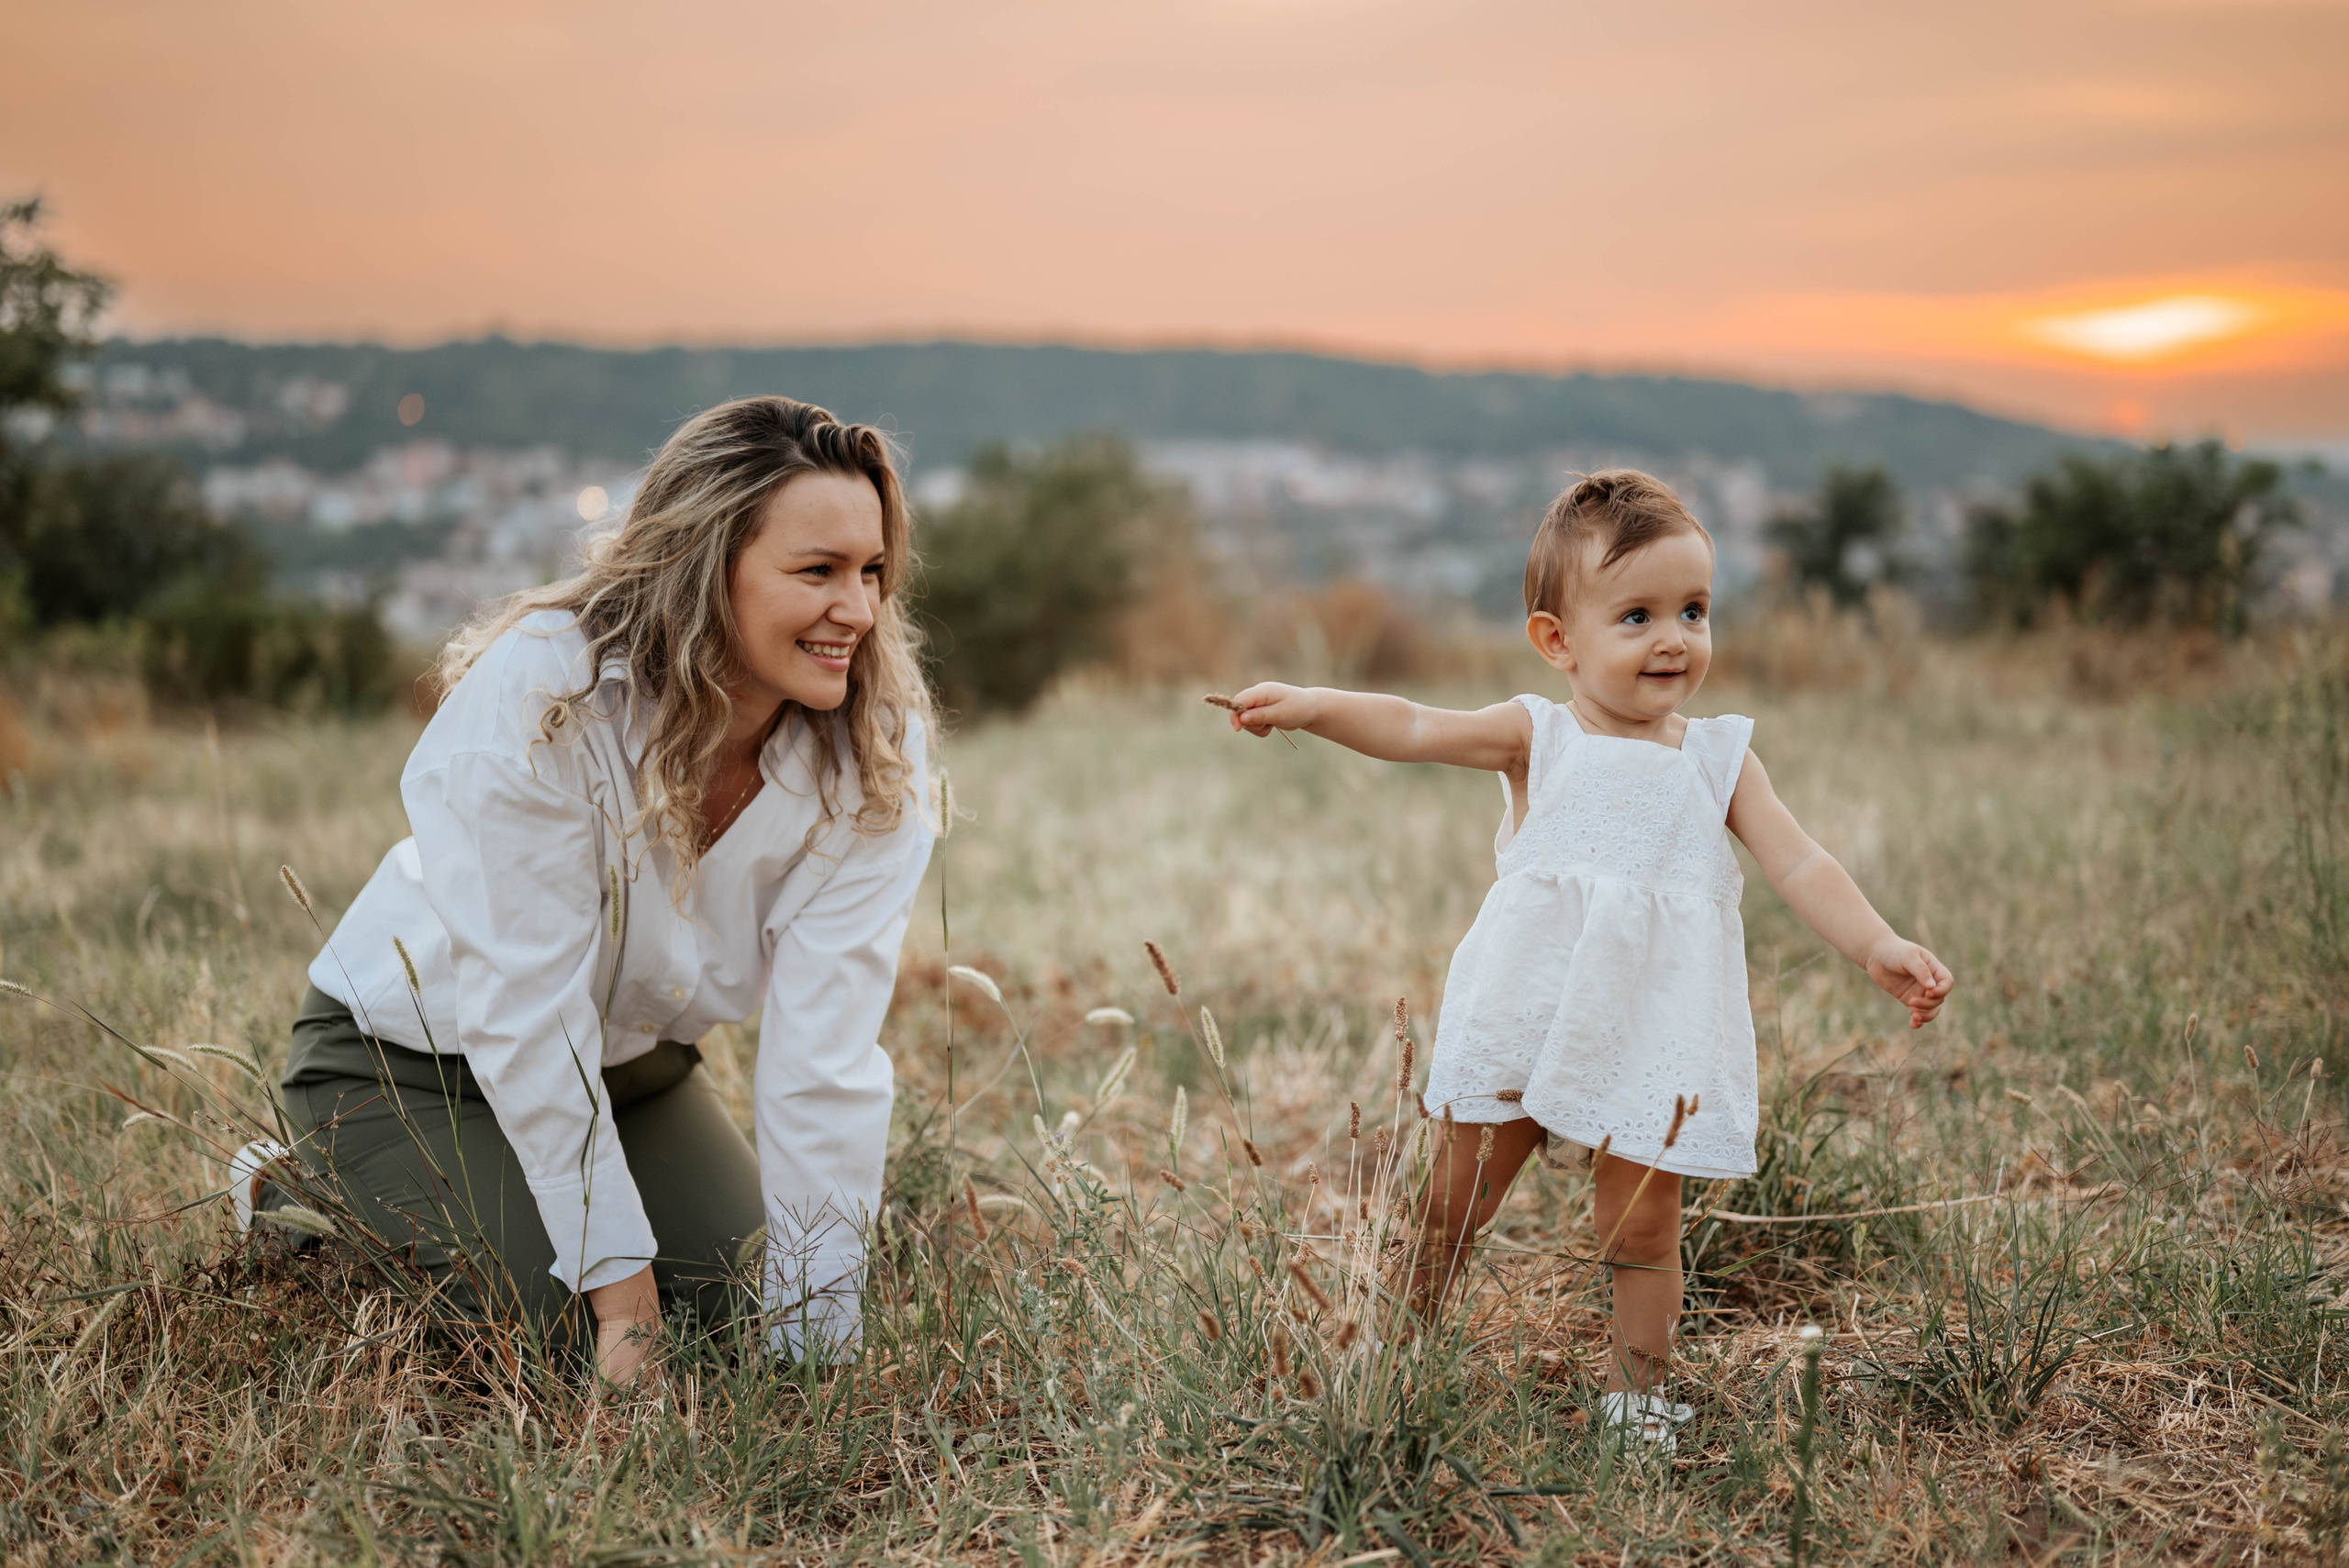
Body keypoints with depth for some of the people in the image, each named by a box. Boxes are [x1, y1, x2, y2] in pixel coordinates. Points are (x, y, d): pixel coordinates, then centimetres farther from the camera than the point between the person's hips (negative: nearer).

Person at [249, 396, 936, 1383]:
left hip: (632, 1059, 5)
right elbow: (529, 1021, -30)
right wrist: (623, 1288, -28)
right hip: (406, 1055, -5)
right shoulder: (541, 694, -33)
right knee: (557, 1331, -17)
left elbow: (824, 1056, -24)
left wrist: (814, 1339, -28)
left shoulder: (875, 748, -21)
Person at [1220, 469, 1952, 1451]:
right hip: (1525, 1024, -1)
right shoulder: (1537, 737, 0)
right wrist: (1310, 705, -28)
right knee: (1455, 1203, 9)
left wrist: (1878, 947, -14)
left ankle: (1636, 1393, 25)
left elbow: (1798, 865, 0)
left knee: (1641, 1229, 6)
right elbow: (1412, 728, -11)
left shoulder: (1719, 757, 5)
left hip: (1650, 1031, 1)